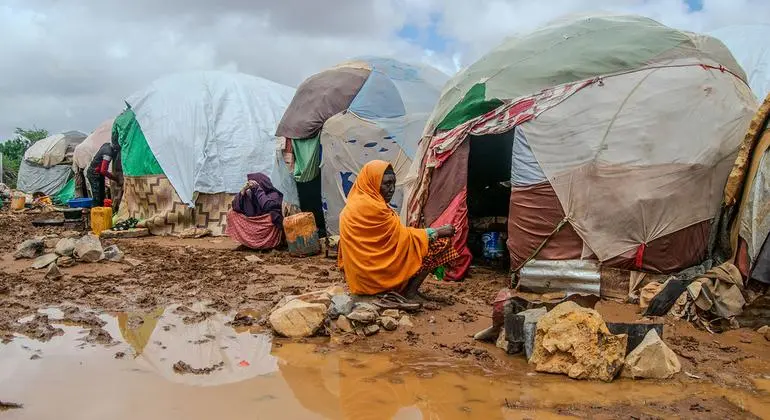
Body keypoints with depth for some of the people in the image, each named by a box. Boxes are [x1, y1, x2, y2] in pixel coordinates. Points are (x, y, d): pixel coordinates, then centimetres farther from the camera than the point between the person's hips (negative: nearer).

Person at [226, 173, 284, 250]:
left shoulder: (273, 194, -10)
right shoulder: (252, 194, 4)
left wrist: (258, 189, -23)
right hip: (254, 227, 6)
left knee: (271, 216, -36)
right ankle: (247, 241, -6)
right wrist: (243, 191, -12)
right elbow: (235, 206, -1)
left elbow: (267, 206, -31)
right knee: (232, 214, -1)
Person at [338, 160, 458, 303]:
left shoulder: (357, 203, 9)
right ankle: (409, 293, -7)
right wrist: (438, 232, -7)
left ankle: (404, 290, 6)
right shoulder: (371, 207, -21)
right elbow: (402, 236, -15)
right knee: (437, 244, -7)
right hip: (375, 275, -10)